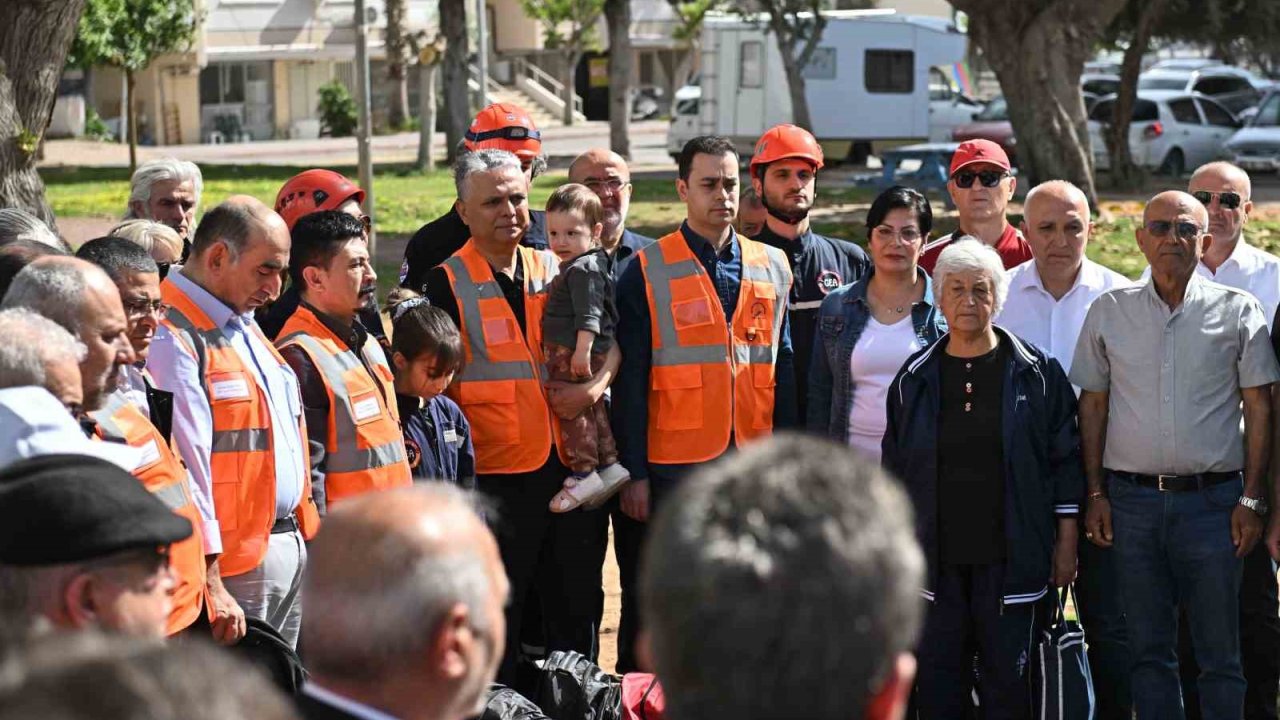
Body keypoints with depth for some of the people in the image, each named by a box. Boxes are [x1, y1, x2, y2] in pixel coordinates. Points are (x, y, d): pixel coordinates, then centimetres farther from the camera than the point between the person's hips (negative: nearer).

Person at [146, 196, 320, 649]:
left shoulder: (245, 325, 16)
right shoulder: (172, 337, -16)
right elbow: (184, 464, -21)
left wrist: (303, 534, 18)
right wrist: (207, 580, -22)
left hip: (291, 541, 9)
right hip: (238, 557, -9)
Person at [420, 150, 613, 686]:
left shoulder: (555, 270, 10)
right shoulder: (448, 283, -4)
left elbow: (612, 339, 16)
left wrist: (596, 384, -4)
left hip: (570, 468, 5)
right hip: (496, 476, -5)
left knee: (577, 611, 14)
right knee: (497, 624, 3)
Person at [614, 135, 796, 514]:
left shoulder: (773, 266, 10)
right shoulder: (647, 272, -1)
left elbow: (783, 368, 13)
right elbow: (630, 380, -2)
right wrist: (635, 473, -6)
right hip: (678, 466, -3)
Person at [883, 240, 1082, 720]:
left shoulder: (1035, 373, 1)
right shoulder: (915, 379, 7)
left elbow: (1065, 460, 3)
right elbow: (895, 470, 12)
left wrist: (1066, 545, 0)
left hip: (1009, 557, -2)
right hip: (936, 557, 2)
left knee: (1007, 681, 3)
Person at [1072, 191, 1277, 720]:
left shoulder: (1237, 311, 2)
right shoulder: (1109, 312, 7)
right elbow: (1093, 407, 10)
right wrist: (1096, 494, 4)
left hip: (1212, 497, -1)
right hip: (1132, 499, 2)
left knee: (1219, 652, 2)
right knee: (1148, 650, 7)